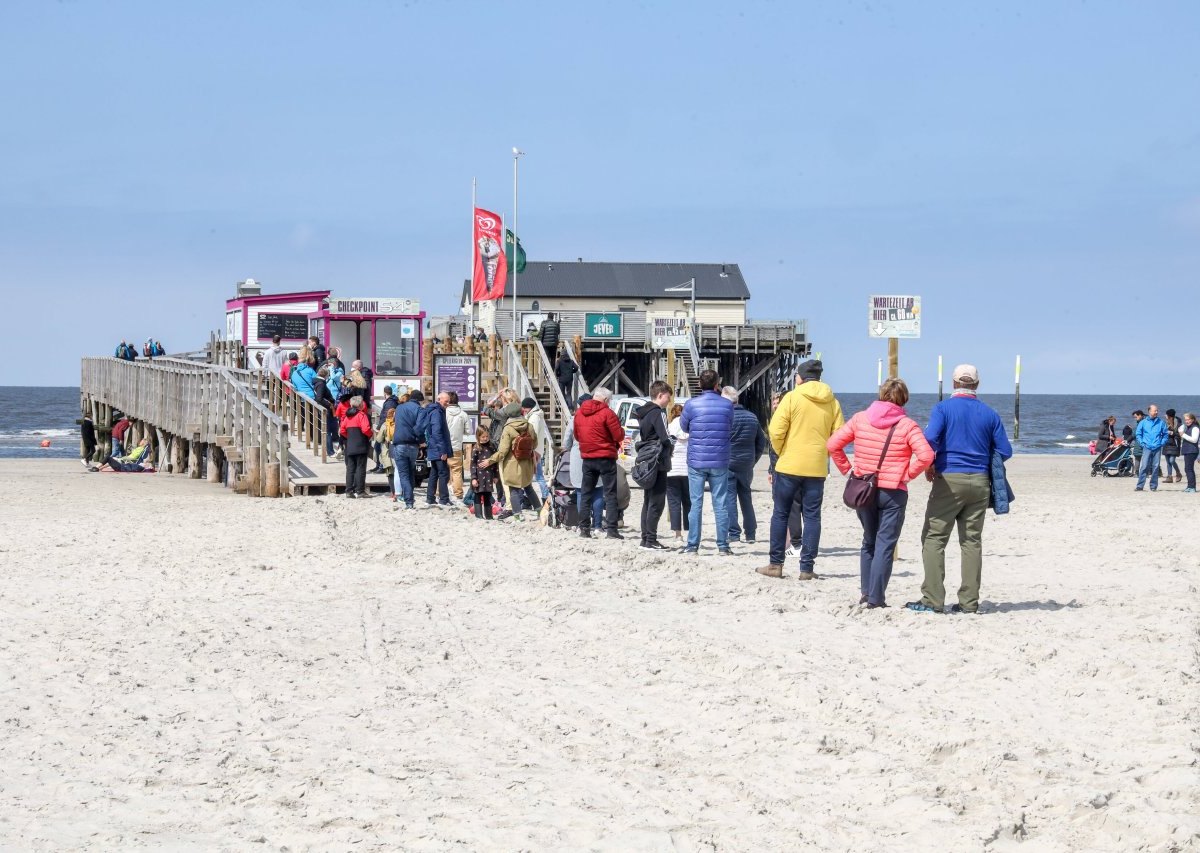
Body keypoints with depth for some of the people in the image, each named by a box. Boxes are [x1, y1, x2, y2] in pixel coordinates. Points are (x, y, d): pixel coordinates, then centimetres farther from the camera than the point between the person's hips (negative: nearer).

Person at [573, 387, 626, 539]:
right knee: (610, 494, -1)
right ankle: (611, 529, -8)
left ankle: (584, 528, 11)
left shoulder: (579, 413, 5)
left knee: (586, 494, 13)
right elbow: (619, 436, -12)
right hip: (606, 457, -5)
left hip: (587, 458, 5)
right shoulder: (607, 413, -13)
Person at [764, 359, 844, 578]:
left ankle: (776, 564, 9)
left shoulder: (792, 397, -7)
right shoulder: (832, 402, 4)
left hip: (789, 465, -3)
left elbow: (776, 431, -12)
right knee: (812, 516, 6)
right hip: (817, 468, 3)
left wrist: (781, 452, 4)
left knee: (780, 514, 8)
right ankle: (807, 568, 3)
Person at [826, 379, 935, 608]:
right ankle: (876, 598, -2)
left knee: (869, 541, 21)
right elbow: (926, 456, -20)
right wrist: (907, 474, -6)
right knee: (885, 545, 2)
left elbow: (833, 444, 1)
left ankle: (865, 591, 21)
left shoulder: (860, 419, 1)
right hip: (893, 493, -3)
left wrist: (847, 469, 7)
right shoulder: (907, 425, -9)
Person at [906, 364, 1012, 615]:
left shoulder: (943, 408, -3)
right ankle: (969, 602, 6)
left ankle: (932, 599, -7)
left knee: (934, 538, 0)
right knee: (972, 541, 7)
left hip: (949, 480, -4)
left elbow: (929, 439, -17)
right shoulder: (989, 414, 7)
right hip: (979, 482, 4)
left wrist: (929, 467, -1)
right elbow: (1005, 452, 6)